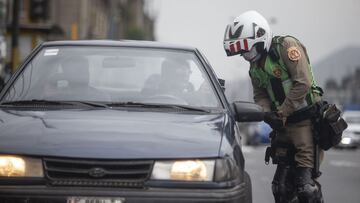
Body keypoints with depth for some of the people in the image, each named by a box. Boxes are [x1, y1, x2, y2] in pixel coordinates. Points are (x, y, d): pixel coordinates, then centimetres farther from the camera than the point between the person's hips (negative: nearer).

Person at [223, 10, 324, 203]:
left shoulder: (287, 46, -12)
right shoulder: (255, 66, 13)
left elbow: (302, 83, -18)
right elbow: (260, 95, 15)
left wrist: (282, 114, -13)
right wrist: (266, 113, -8)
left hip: (306, 120, -8)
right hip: (284, 125, 8)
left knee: (305, 183, -15)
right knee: (281, 185, 9)